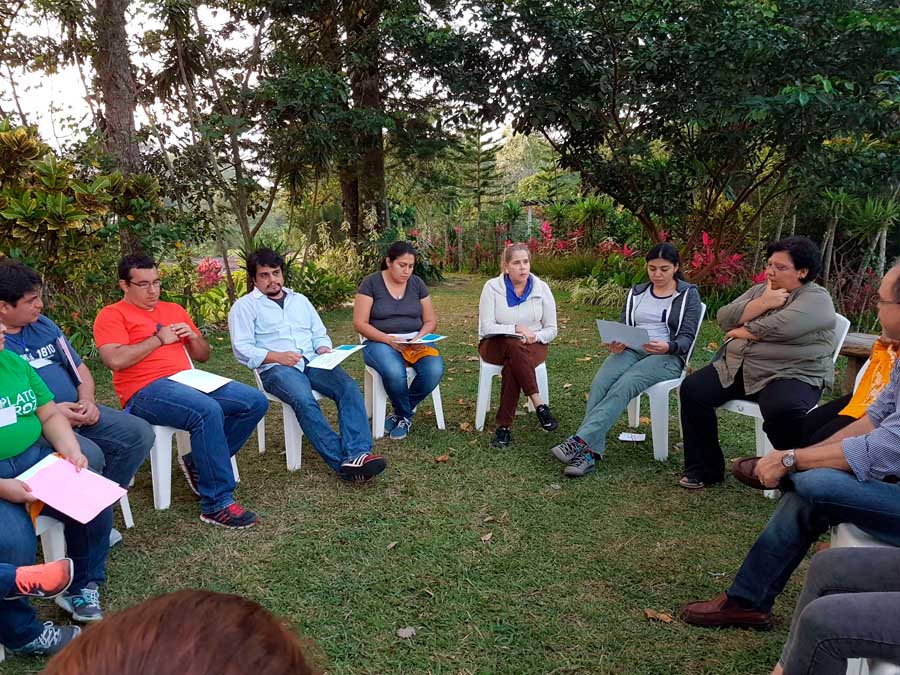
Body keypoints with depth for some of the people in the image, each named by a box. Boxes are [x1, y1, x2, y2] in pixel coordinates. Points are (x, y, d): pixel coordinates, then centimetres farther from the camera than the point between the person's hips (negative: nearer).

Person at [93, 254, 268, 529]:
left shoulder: (174, 310, 23)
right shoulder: (112, 315, 4)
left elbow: (203, 355, 26)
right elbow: (115, 360, -14)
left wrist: (192, 335, 4)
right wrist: (159, 338, -8)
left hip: (188, 381, 7)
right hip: (146, 391, -7)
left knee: (256, 402, -9)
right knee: (207, 411, -35)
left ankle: (200, 463, 2)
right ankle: (217, 504, -26)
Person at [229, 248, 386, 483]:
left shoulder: (300, 300, 26)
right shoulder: (244, 306, 11)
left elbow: (320, 335, 25)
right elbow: (242, 349, 0)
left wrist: (324, 349, 1)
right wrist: (277, 356, -14)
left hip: (312, 361, 4)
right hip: (276, 367, -4)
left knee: (349, 388, -26)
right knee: (304, 401, -36)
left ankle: (357, 454, -39)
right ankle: (342, 461, -37)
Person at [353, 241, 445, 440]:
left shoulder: (417, 283, 9)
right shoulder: (371, 283, -3)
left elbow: (431, 320, 10)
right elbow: (359, 324, -7)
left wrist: (420, 338, -12)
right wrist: (388, 339, -20)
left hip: (415, 342, 4)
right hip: (380, 342, -3)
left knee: (435, 370, -29)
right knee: (394, 372, -37)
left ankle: (402, 414, -2)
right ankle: (406, 415, -4)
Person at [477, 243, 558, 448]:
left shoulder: (542, 288, 0)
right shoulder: (492, 287, -6)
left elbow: (551, 329, 4)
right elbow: (486, 327, -12)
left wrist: (535, 336, -18)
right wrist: (516, 329, -24)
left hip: (532, 346, 1)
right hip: (495, 345, -1)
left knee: (512, 364, -35)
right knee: (514, 346, -38)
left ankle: (504, 426, -30)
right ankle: (539, 405, -37)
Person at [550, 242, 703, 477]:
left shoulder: (688, 294, 7)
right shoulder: (636, 293, 19)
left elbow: (687, 338, -2)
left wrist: (667, 347, -25)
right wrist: (616, 343, -8)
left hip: (667, 357, -4)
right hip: (630, 351, 4)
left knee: (623, 386, -34)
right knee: (599, 383, -30)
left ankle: (580, 441, -44)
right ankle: (589, 453, -40)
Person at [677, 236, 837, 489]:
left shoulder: (816, 298, -4)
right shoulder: (760, 290, 17)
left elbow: (780, 327, -22)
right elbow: (724, 318, 3)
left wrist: (742, 331, -6)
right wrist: (763, 303, -8)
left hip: (790, 376, -6)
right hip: (735, 369, 7)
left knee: (783, 411, -36)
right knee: (692, 389, -11)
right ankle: (705, 468, -1)